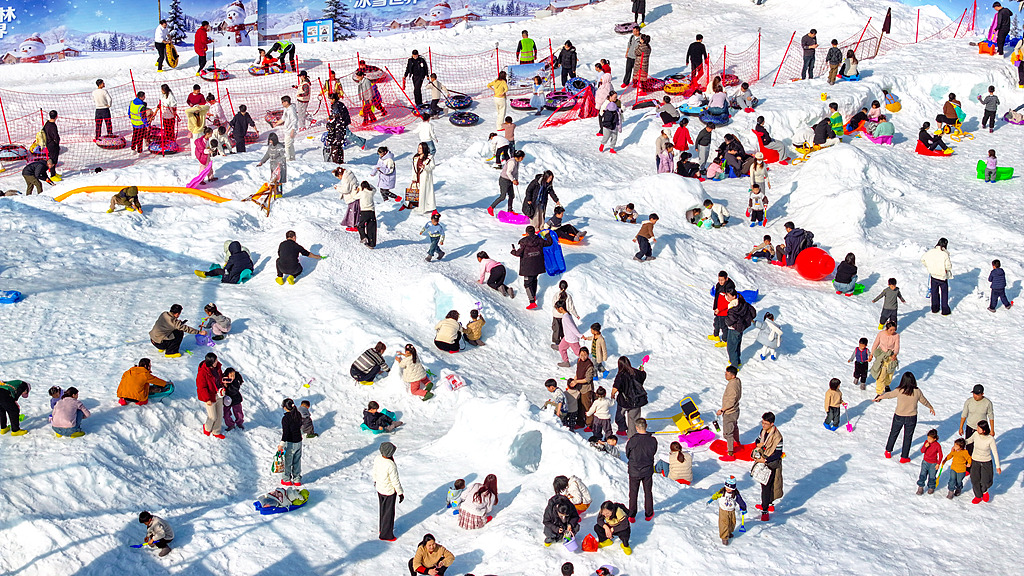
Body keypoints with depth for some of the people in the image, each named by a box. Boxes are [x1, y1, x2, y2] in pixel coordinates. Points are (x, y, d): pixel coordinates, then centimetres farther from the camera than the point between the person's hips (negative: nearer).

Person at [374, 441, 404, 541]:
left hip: (379, 488, 7)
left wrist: (375, 481, 25)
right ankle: (385, 534, 22)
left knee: (382, 509, 27)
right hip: (389, 491, -7)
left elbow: (375, 472, 5)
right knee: (389, 512, 10)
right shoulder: (391, 465, -35)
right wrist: (400, 493, -11)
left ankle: (383, 528, 46)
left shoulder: (378, 459, -13)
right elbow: (395, 481, -25)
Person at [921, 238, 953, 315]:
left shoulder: (930, 252, -7)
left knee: (934, 292, 18)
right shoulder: (945, 254, -21)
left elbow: (922, 259, 2)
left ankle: (935, 308, 25)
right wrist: (950, 265, 2)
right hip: (943, 276, -4)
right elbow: (948, 266, -21)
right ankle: (945, 310, 14)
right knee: (944, 293, 10)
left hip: (933, 275, 4)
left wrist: (928, 267, 15)